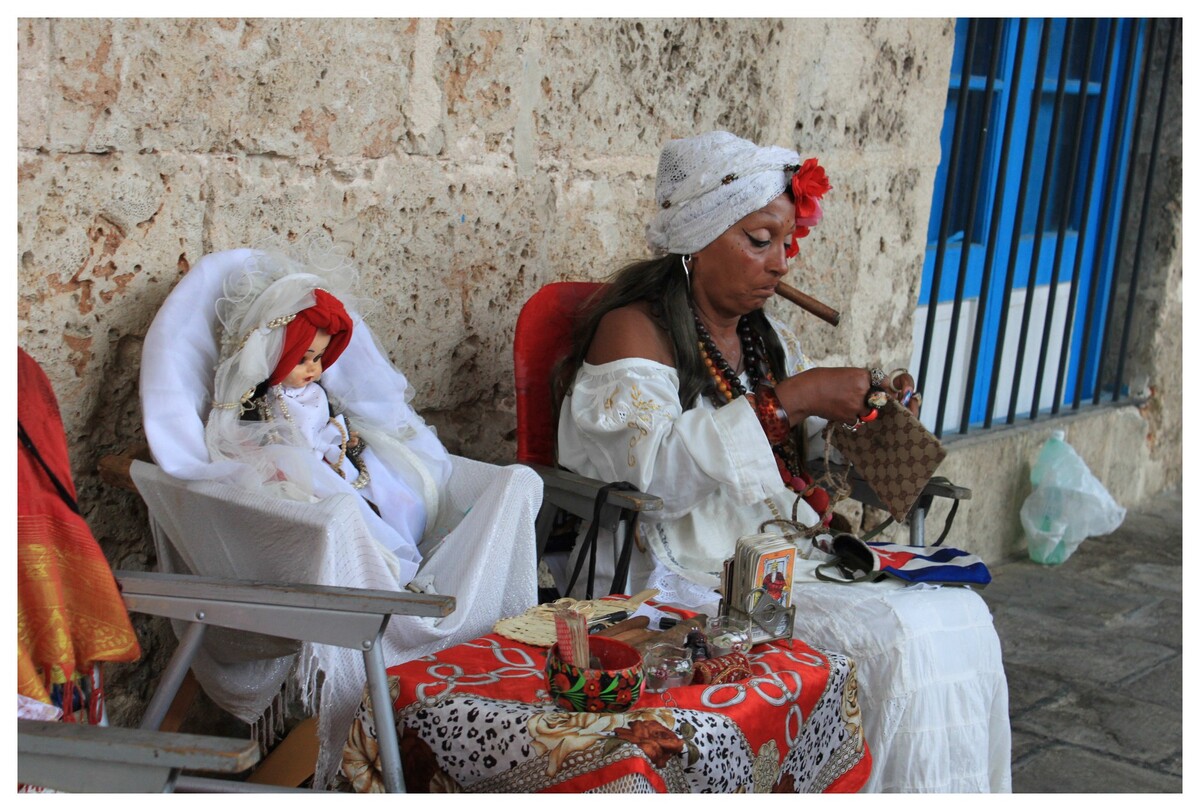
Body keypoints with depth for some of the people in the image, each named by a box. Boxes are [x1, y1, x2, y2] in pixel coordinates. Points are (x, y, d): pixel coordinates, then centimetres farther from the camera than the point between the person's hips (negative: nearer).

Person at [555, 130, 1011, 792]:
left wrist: (869, 413, 1)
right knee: (898, 639, -22)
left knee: (959, 616, -12)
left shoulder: (768, 337, 16)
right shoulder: (634, 330, -8)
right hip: (691, 580, -7)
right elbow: (650, 466, -25)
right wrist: (788, 399, -24)